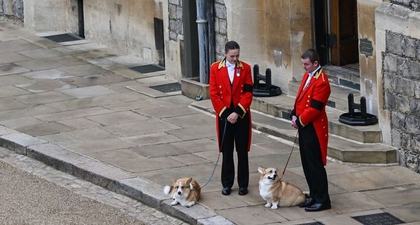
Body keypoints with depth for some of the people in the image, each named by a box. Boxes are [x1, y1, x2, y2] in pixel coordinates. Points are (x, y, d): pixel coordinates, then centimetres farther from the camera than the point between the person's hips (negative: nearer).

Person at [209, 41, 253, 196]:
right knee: (226, 151, 6)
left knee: (242, 151, 4)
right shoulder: (215, 68, -1)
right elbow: (214, 93, -3)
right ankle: (227, 184, 16)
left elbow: (248, 92, -5)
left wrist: (238, 112, -13)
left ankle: (243, 184, 12)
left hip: (241, 115, 0)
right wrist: (225, 113, -9)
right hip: (224, 115, 0)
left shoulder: (245, 68, -1)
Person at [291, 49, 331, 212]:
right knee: (307, 163, 14)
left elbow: (314, 108, -22)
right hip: (304, 126, 10)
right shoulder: (308, 75, 10)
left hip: (313, 128, -10)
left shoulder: (321, 81, -20)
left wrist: (299, 121, -13)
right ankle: (314, 196, 24)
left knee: (315, 164, -4)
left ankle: (322, 200, 3)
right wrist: (294, 115, 3)